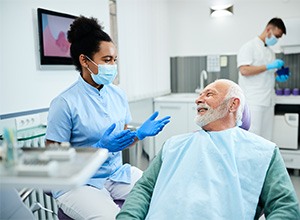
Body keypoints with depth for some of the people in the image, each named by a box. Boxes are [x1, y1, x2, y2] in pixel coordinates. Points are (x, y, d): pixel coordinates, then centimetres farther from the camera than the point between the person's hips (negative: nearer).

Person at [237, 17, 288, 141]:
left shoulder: (270, 52, 20)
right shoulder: (249, 47, -4)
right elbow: (244, 70, -16)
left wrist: (278, 77, 4)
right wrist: (268, 66, -16)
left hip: (268, 101, 8)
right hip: (253, 102, -8)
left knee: (265, 139, 10)